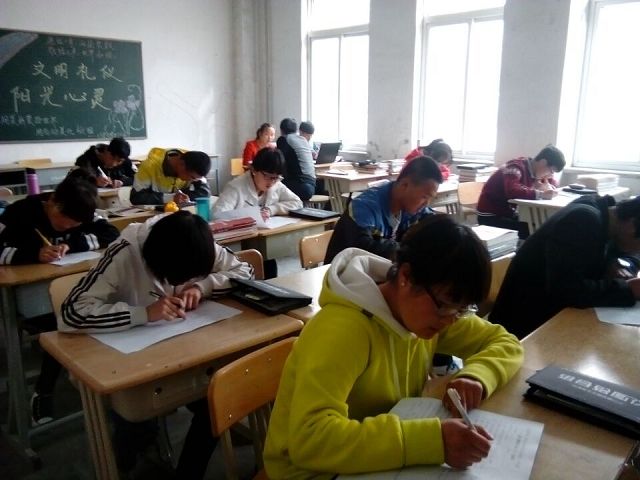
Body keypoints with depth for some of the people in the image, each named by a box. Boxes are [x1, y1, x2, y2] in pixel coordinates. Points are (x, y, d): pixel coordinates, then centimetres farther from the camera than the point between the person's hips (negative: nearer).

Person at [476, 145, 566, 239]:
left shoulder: (534, 170, 4)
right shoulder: (516, 168, -21)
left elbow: (553, 182, 18)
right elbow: (512, 191, -40)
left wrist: (547, 186, -5)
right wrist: (541, 194, -39)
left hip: (508, 213, 8)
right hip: (490, 216, -8)